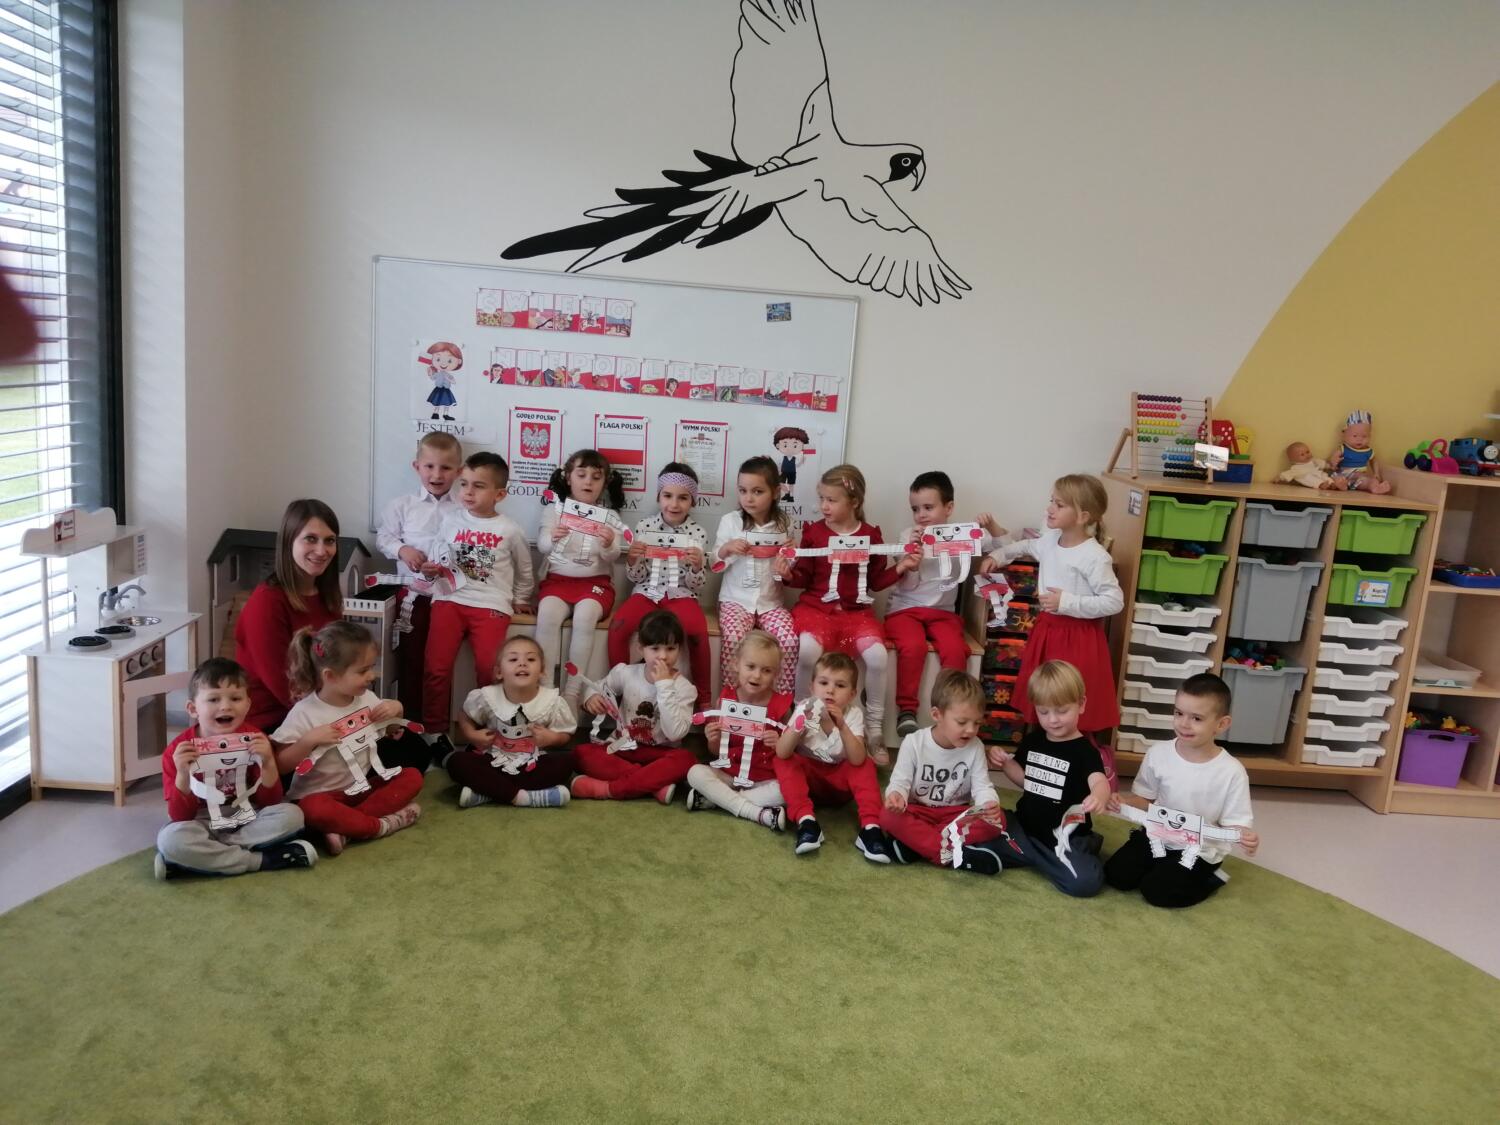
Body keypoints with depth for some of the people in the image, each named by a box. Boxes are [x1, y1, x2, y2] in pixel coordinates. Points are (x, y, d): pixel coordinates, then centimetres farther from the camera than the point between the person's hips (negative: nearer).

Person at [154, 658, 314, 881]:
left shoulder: (254, 740, -7)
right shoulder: (179, 750, -11)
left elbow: (271, 802, -6)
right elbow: (180, 817, -11)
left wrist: (268, 763, -24)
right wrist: (182, 775, -28)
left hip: (248, 820, 2)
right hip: (203, 826, -1)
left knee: (291, 815, -25)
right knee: (170, 839, -33)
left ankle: (201, 857, -22)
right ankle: (263, 860, -23)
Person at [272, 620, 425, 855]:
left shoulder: (366, 698, 1)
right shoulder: (304, 713, -15)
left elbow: (394, 732, 18)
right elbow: (281, 765, -14)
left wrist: (396, 708, -3)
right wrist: (309, 740, -29)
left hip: (363, 785, 6)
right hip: (322, 793, -6)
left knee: (412, 776, -13)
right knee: (313, 810, -38)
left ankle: (346, 828, -24)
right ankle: (385, 824, -23)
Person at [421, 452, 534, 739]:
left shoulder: (510, 530, 3)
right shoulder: (450, 521, 7)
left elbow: (525, 569, 18)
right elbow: (436, 559, 16)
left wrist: (520, 600, 20)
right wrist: (429, 569, -5)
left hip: (491, 605, -2)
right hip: (450, 599, 2)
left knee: (489, 671, -11)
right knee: (436, 668, -7)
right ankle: (434, 731, 10)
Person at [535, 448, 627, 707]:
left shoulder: (609, 516, 7)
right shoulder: (554, 509, 7)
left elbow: (612, 557, -4)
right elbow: (542, 545, -7)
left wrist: (609, 545, -28)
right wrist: (553, 538, -31)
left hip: (595, 581, 0)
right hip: (557, 579, 0)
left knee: (585, 617, -32)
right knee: (547, 615, -31)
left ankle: (572, 692, -27)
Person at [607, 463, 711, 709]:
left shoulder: (698, 533, -2)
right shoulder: (644, 526, 0)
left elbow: (696, 585, 0)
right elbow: (636, 577, 4)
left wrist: (697, 566, -21)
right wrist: (632, 559, -17)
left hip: (681, 593, -1)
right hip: (648, 590, 1)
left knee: (698, 630, -30)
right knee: (618, 626, -26)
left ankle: (703, 698, -12)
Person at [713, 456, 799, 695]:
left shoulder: (784, 523, 2)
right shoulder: (730, 521, -1)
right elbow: (714, 565, 3)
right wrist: (726, 548, -17)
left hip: (771, 601, 1)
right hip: (736, 599, -1)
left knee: (789, 640, -24)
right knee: (733, 638, -30)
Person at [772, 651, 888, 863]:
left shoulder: (853, 713, -17)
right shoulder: (805, 709, -17)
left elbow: (857, 760, -31)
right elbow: (782, 753, -28)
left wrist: (842, 726, -43)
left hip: (841, 780, 0)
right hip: (809, 777, 0)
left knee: (865, 765, -27)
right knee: (783, 763, -26)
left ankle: (870, 827, -34)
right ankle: (805, 820, -37)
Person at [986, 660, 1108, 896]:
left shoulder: (1085, 751, -11)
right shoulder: (1032, 740, 6)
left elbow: (1099, 781, -31)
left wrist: (1099, 796, -56)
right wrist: (1005, 763, -1)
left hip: (1066, 837, -5)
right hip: (1025, 827, 5)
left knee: (1086, 881, -30)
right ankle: (1042, 857, -4)